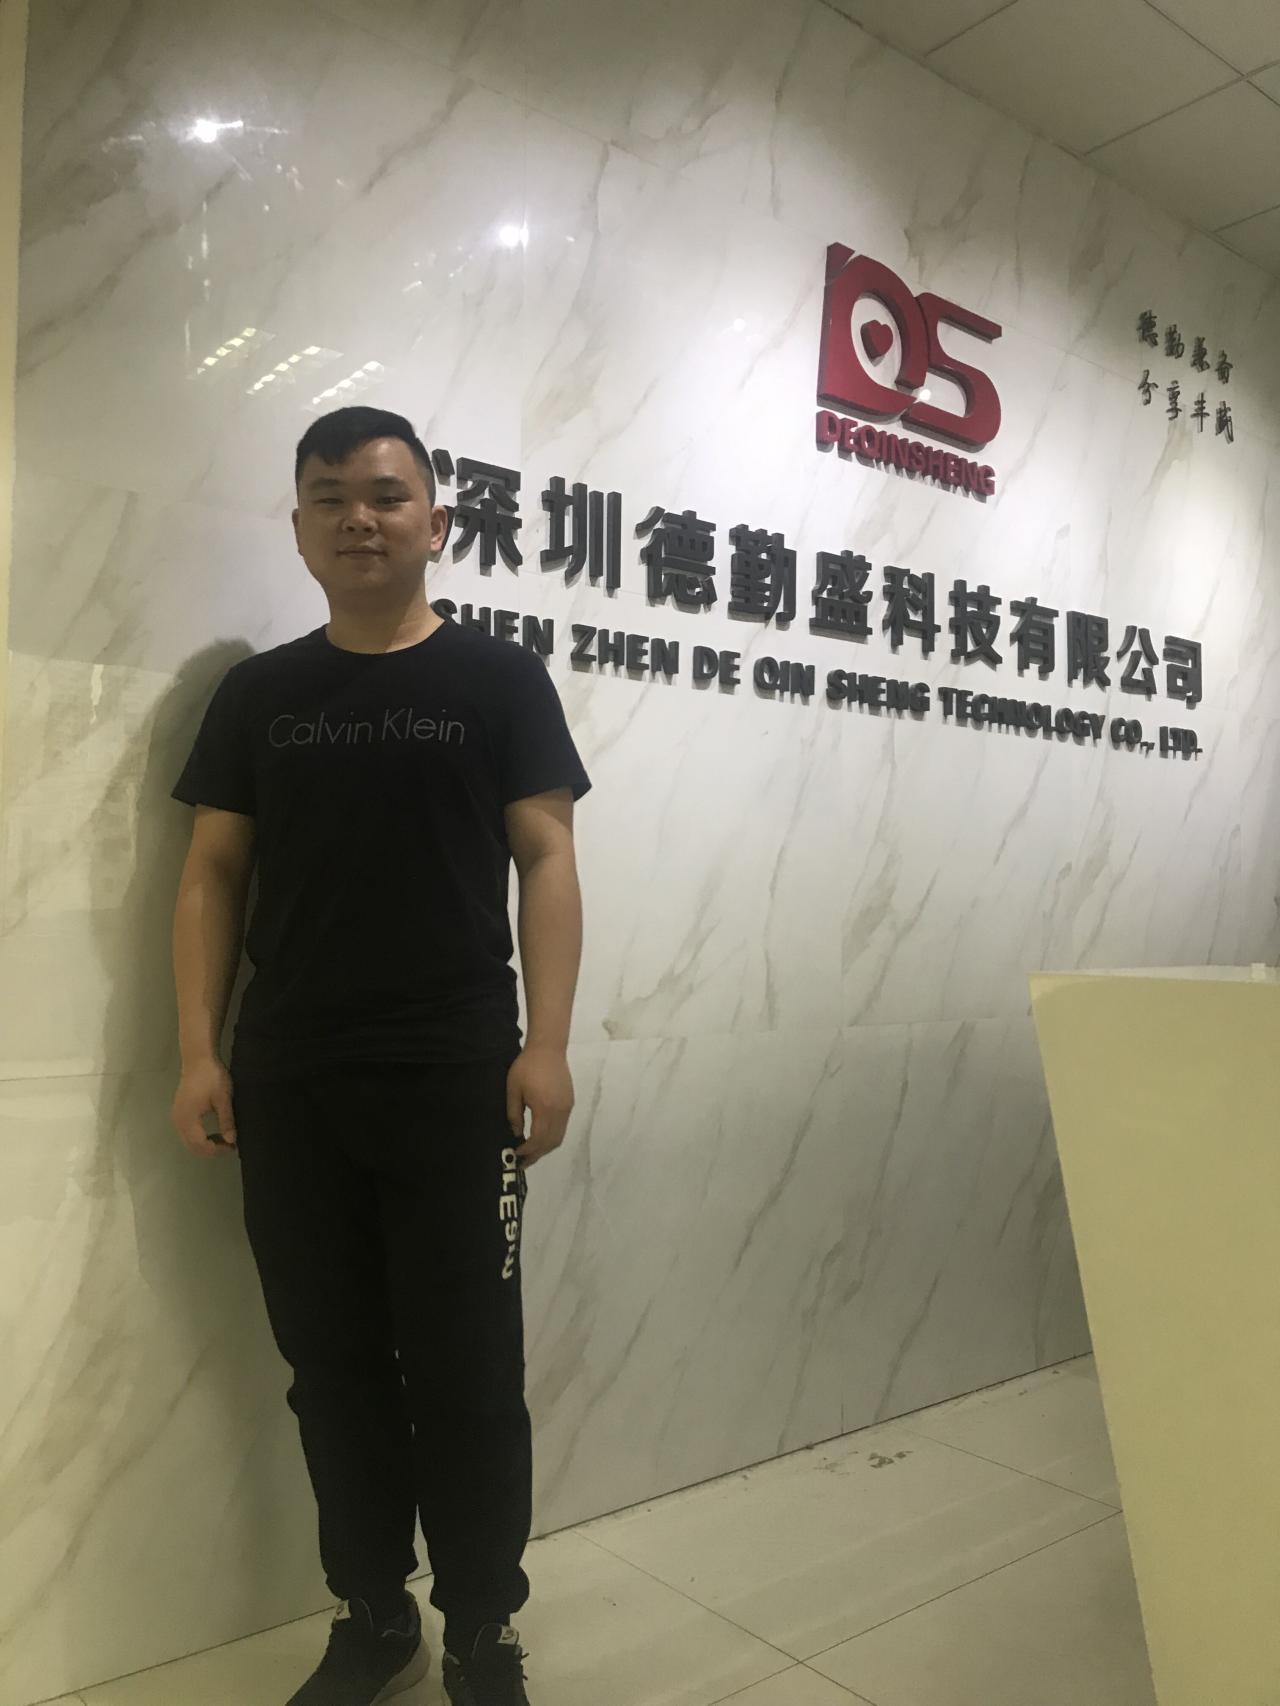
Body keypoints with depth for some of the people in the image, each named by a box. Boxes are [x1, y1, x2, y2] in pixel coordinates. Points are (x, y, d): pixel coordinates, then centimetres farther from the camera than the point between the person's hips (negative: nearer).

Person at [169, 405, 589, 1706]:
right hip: (285, 1082, 3)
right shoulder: (258, 695, 10)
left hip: (455, 1074, -3)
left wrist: (545, 1044, -10)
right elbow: (212, 877, 9)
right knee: (332, 1365, 13)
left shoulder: (498, 681, 2)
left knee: (465, 1368, 5)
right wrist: (199, 1053, -1)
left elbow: (545, 862, -2)